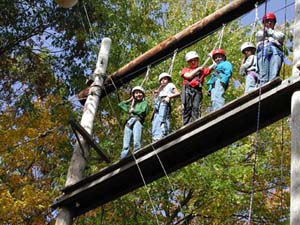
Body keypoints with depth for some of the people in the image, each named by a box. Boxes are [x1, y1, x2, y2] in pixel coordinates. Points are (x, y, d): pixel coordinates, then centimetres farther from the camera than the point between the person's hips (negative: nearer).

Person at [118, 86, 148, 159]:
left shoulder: (144, 103, 21)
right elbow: (120, 104, 38)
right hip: (129, 123, 5)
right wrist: (130, 100, 36)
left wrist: (133, 110, 12)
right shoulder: (132, 104, 35)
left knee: (136, 143, -27)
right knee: (125, 146, -13)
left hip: (137, 121, -5)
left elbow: (143, 111, 2)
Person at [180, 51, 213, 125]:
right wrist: (197, 69, 6)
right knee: (186, 109, -5)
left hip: (197, 90, -1)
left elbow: (209, 69, 6)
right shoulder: (185, 69, 24)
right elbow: (188, 76, 3)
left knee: (196, 108, -15)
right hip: (187, 90, 1)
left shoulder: (202, 70, 23)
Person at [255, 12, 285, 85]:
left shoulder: (277, 32, 38)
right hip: (263, 49, 0)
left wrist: (269, 31, 20)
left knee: (274, 73, -26)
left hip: (275, 50, 0)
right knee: (263, 72, -24)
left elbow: (281, 36, 13)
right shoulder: (260, 32, 37)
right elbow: (258, 35, 12)